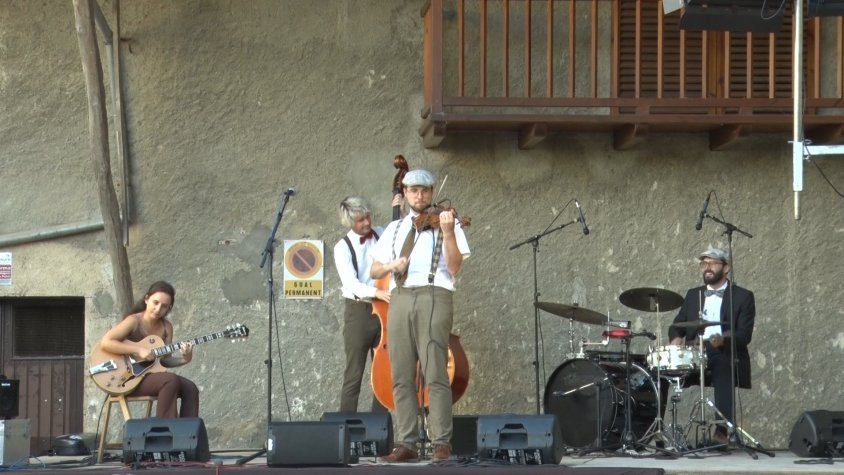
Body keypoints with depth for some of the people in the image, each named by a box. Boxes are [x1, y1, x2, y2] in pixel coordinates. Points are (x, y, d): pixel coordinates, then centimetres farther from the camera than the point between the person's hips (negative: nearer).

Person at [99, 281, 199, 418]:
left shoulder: (166, 327, 8)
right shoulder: (134, 321, -11)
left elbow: (165, 360, 8)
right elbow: (105, 342, -21)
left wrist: (184, 359, -12)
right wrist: (138, 351, -24)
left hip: (151, 374, 7)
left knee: (190, 388, -13)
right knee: (170, 380, -29)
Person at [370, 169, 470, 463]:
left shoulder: (446, 222, 8)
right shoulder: (394, 229, 20)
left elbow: (454, 267, -5)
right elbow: (375, 271, 16)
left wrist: (447, 233, -18)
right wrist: (391, 265, -5)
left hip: (433, 298, -4)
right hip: (400, 299, 4)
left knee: (435, 374, -11)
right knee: (402, 377, 1)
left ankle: (441, 443, -11)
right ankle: (406, 444, 2)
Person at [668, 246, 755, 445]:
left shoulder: (743, 297, 6)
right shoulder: (693, 295, 20)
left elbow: (744, 335, -5)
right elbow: (677, 325, 15)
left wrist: (724, 340, -26)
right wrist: (676, 338, -9)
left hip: (726, 357, -4)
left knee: (723, 368, -36)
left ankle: (722, 430, -39)